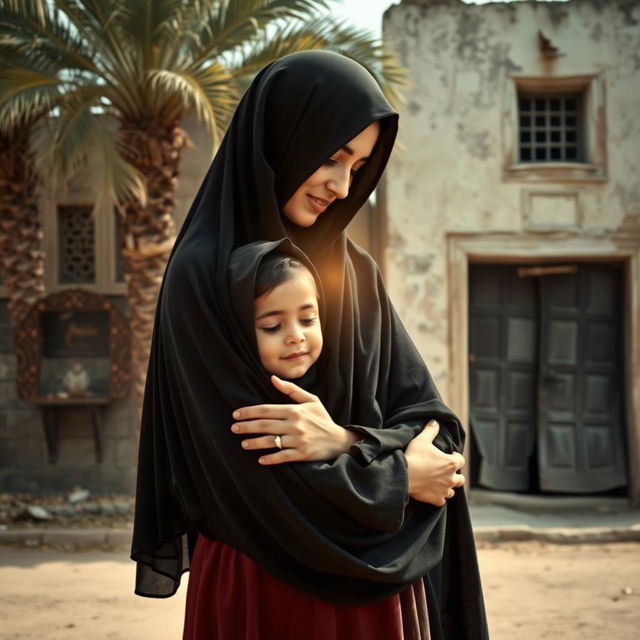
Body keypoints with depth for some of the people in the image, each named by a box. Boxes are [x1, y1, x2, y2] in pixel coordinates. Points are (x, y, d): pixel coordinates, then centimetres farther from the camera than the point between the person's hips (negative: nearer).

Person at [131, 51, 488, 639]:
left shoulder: (355, 271, 5)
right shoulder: (202, 276, -13)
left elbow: (430, 416, 0)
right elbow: (254, 473, -18)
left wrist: (344, 441, -19)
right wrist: (396, 473, -7)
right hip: (262, 589, -6)